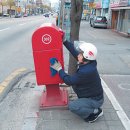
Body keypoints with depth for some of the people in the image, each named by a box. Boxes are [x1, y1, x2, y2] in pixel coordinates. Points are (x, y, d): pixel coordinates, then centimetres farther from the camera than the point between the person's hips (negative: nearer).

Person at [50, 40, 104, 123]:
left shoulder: (86, 72, -35)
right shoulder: (89, 63, -10)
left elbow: (69, 81, -25)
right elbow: (74, 51, -1)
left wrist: (59, 69, -14)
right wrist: (65, 41, -3)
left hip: (95, 100, -9)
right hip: (92, 94, 9)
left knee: (72, 106, -19)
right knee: (74, 84, 12)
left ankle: (95, 112, -1)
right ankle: (85, 103, 16)